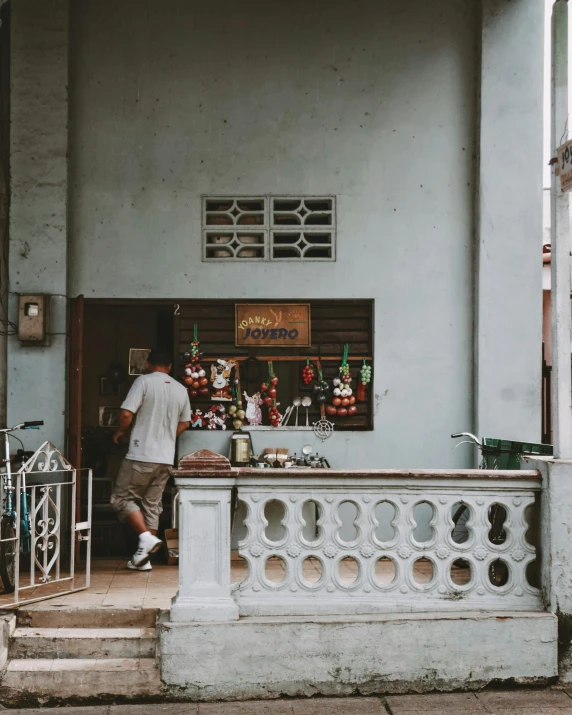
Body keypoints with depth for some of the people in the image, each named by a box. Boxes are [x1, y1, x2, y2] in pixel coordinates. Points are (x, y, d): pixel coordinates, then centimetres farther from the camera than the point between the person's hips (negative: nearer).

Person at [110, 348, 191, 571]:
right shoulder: (181, 389, 9)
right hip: (166, 458, 6)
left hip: (141, 455, -6)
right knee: (152, 504, 11)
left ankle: (147, 537, -12)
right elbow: (184, 423, 18)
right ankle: (144, 556, 12)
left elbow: (126, 413, -15)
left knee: (122, 498, 5)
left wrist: (120, 432, 4)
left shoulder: (144, 381, -8)